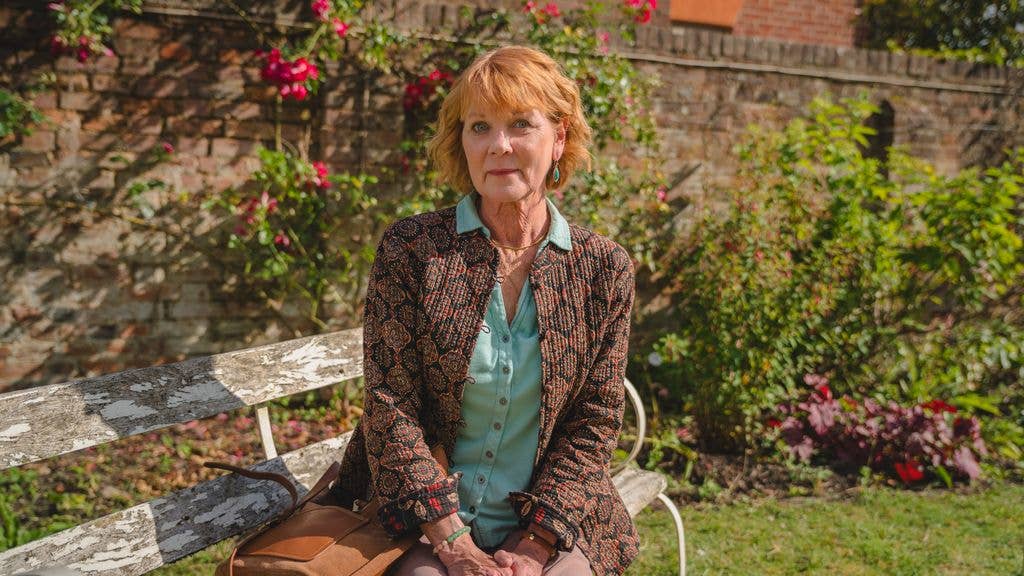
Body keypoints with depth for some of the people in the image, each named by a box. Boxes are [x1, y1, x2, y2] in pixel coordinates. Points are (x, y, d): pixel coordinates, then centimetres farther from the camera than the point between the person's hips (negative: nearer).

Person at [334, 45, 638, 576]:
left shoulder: (603, 267, 0)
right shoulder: (409, 249, -5)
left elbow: (593, 425, 0)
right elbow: (390, 405, -7)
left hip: (553, 525, 2)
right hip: (424, 518, -1)